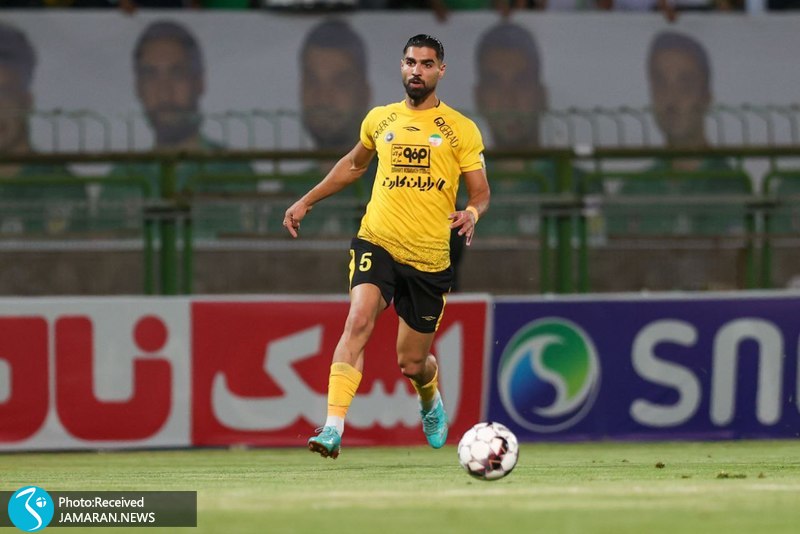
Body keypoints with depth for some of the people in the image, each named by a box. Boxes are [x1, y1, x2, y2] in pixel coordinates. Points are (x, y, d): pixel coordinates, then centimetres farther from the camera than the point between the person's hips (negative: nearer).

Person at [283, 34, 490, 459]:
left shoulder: (460, 129, 3)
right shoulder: (380, 119, 11)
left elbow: (480, 192, 4)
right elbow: (353, 165, 30)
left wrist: (472, 213, -19)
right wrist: (306, 201, 27)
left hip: (429, 257, -1)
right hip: (377, 241, 1)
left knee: (412, 364, 6)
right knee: (359, 319, -26)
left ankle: (431, 401, 44)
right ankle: (333, 428, -32)